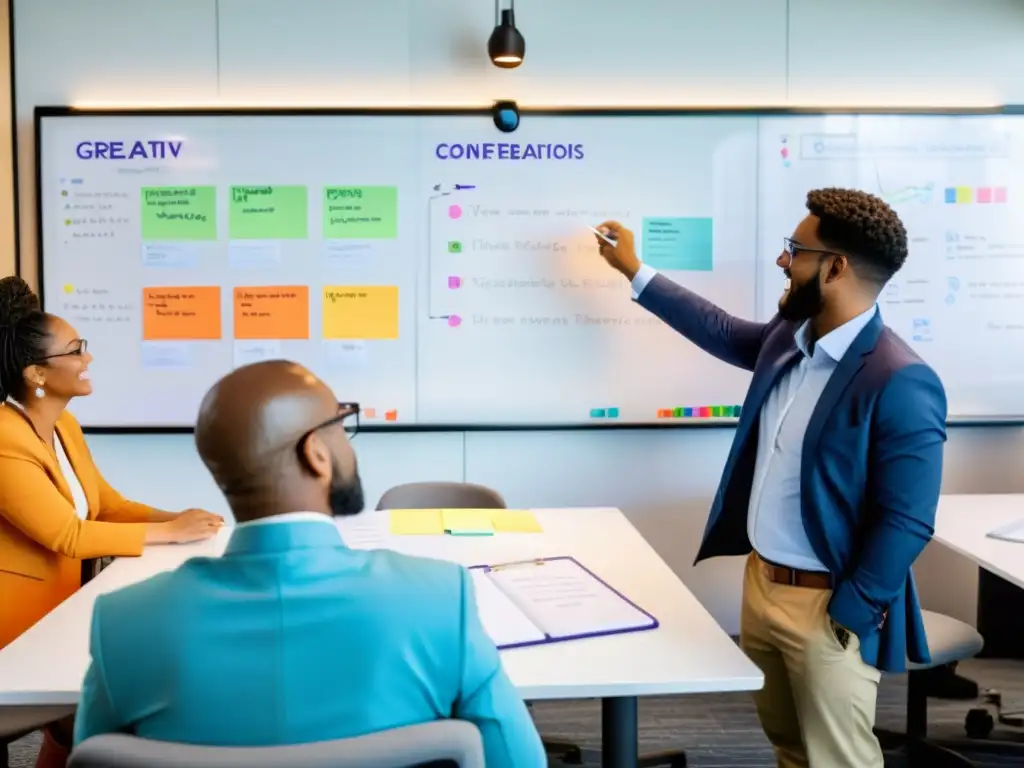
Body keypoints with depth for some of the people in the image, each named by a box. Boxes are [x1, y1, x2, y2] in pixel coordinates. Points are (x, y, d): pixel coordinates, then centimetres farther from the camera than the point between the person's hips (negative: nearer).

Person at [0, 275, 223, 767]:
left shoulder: (64, 425, 6)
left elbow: (109, 504, 12)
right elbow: (67, 536, -25)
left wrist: (173, 518, -6)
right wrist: (169, 533, -20)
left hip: (57, 608, 8)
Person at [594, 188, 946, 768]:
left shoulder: (900, 383, -23)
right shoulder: (787, 338, 2)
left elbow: (906, 523, -22)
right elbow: (721, 331, 22)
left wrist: (846, 618, -18)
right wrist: (635, 271, 26)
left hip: (827, 606, -8)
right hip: (760, 582, 8)